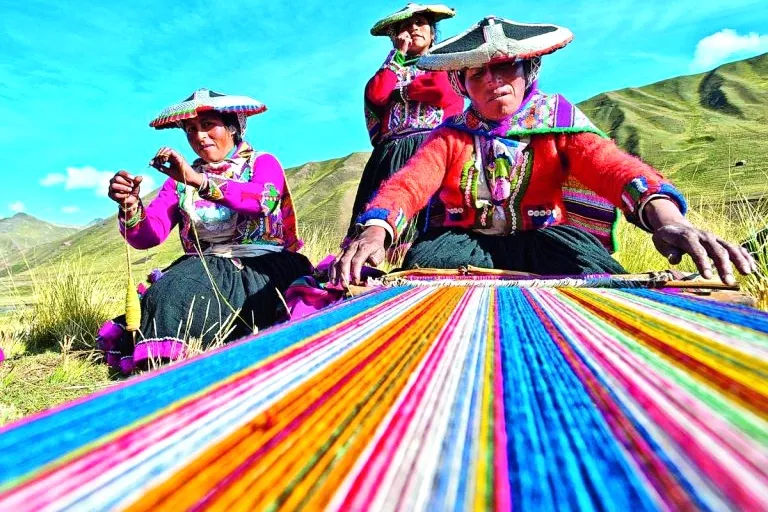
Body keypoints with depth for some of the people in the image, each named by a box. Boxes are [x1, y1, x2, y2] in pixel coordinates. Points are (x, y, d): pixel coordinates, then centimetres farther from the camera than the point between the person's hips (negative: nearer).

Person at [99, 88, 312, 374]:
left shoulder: (262, 163, 7)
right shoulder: (179, 180, 16)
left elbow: (263, 199, -19)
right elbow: (147, 237, 2)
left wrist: (199, 180, -29)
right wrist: (130, 207, -20)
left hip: (264, 269, -4)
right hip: (205, 269, 4)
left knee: (178, 292, -29)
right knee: (169, 289, -29)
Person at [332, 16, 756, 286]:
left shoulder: (558, 120, 4)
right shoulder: (451, 135, 7)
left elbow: (609, 164, -16)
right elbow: (409, 181, -12)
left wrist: (664, 214, -39)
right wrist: (375, 230, -36)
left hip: (544, 240, -1)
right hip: (469, 244, 2)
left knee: (576, 251, -35)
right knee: (425, 258, -31)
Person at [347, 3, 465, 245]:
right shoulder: (391, 68, 29)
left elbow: (446, 93, -2)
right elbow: (376, 95, 5)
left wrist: (399, 91, 6)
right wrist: (399, 55, 13)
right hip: (393, 151, 2)